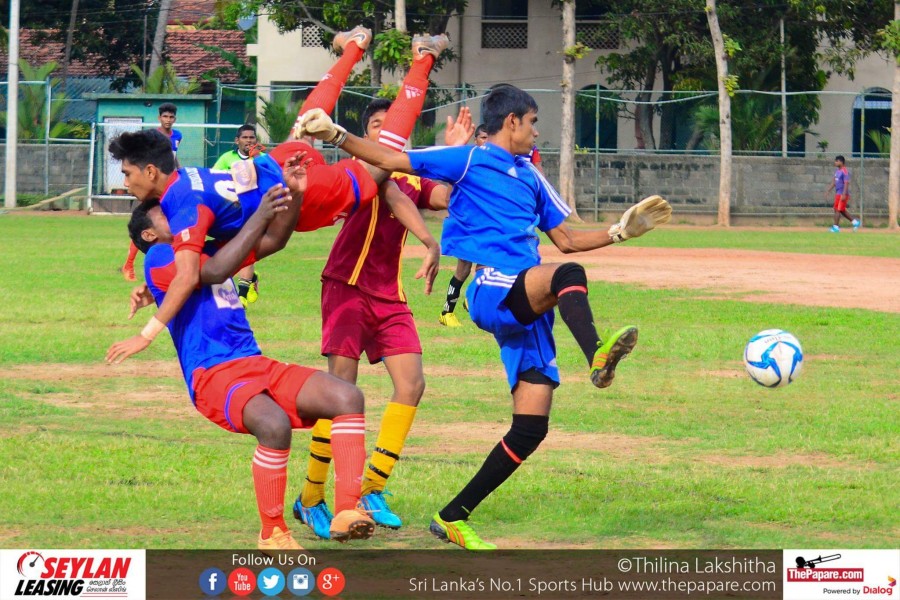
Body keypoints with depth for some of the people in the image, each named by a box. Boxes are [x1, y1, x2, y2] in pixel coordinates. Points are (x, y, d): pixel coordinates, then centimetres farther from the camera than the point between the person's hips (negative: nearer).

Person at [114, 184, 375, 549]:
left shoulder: (210, 250, 25)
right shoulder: (158, 257, 2)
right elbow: (213, 272, -16)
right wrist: (259, 217, -18)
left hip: (258, 367, 8)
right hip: (213, 377, -8)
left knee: (348, 397, -14)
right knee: (275, 424, -36)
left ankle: (346, 512, -22)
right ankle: (272, 534, -20)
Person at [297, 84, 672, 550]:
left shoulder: (531, 179, 26)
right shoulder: (469, 161, 6)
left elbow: (566, 239, 32)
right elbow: (391, 160, 1)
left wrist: (621, 231, 23)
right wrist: (337, 136, -11)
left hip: (526, 308, 7)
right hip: (492, 290, -7)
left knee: (531, 426, -1)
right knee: (568, 276, -36)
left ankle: (453, 517, 8)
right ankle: (596, 356, -67)